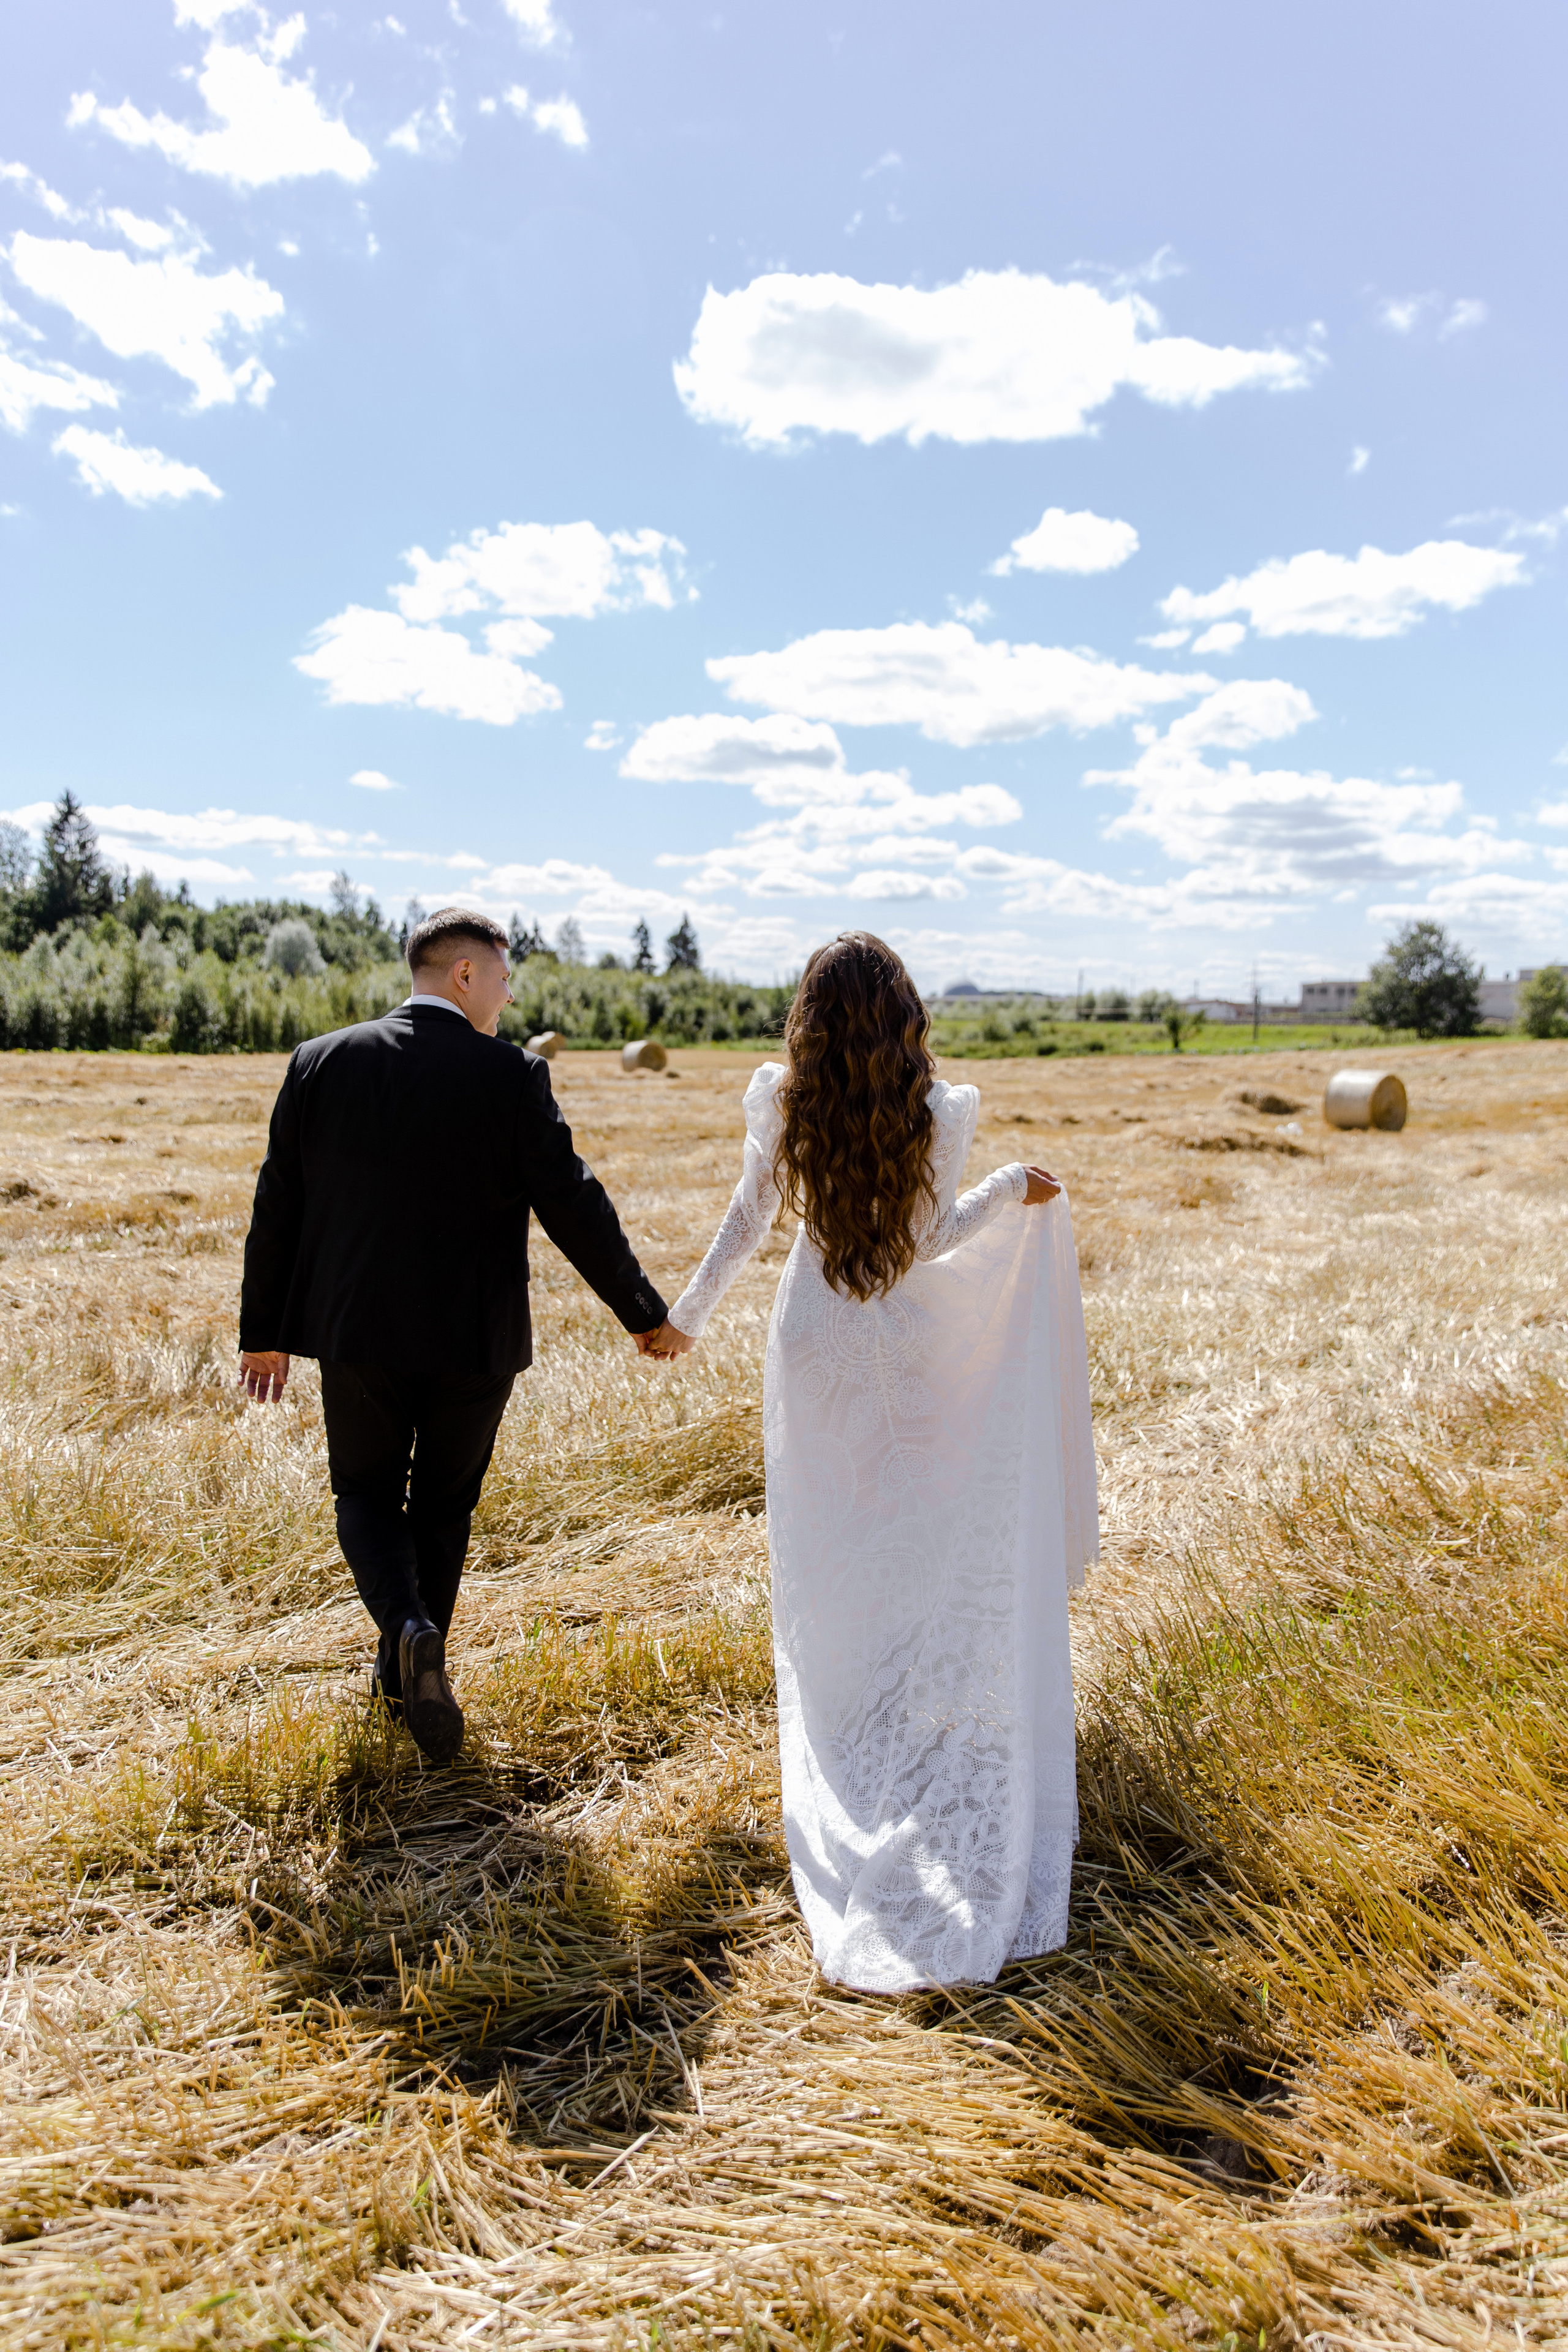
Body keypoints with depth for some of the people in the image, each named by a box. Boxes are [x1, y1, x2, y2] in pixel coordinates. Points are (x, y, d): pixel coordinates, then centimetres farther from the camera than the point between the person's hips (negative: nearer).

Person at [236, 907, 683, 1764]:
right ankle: (408, 1670, 29)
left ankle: (407, 1627, -5)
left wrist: (264, 1330, 13)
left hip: (357, 1336, 2)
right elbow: (574, 1206, -11)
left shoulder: (321, 1063, -2)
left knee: (366, 1492, 20)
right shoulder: (512, 1075, -12)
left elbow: (278, 1205, 2)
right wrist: (643, 1315, 1)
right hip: (476, 1340, -1)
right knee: (443, 1503, 19)